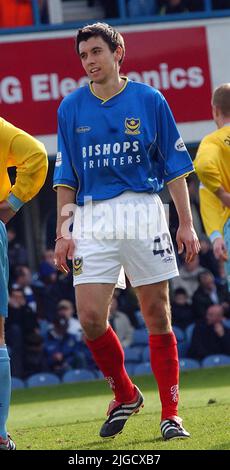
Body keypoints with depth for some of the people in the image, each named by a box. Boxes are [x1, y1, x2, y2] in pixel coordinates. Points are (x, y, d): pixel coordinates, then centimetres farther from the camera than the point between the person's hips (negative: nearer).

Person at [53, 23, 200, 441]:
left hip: (144, 215, -1)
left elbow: (174, 166, 5)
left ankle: (170, 413, 7)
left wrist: (186, 224, 0)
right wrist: (62, 230, 3)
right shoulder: (71, 108, 8)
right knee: (90, 319, -8)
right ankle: (125, 395, 15)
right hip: (93, 221, 2)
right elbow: (66, 176, 11)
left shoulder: (149, 101, 3)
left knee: (157, 316, -1)